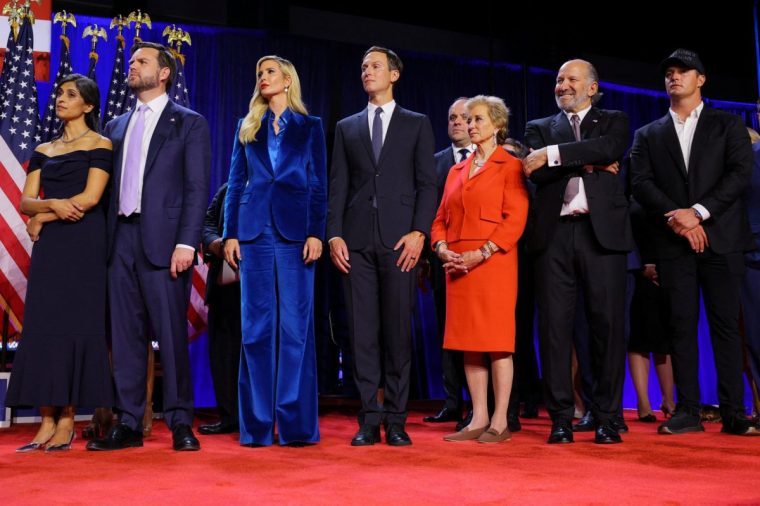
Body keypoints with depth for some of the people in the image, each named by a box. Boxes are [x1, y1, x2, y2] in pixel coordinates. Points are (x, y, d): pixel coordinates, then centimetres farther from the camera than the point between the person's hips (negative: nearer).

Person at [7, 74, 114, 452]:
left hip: (84, 244, -5)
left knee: (76, 325, -5)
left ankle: (67, 420, 0)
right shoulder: (43, 151, 18)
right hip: (48, 247, 5)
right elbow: (26, 201, 8)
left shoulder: (99, 144, 2)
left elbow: (90, 198, -9)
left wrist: (42, 218, -1)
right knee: (42, 326, -1)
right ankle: (47, 421, 2)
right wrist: (53, 204, -13)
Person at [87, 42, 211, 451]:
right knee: (124, 334, 6)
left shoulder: (189, 124, 4)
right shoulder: (116, 127, 20)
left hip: (163, 240, -5)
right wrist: (102, 239, 6)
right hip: (120, 240, 5)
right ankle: (128, 424, 12)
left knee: (172, 333, -4)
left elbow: (197, 188, -4)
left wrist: (186, 243, -14)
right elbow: (109, 187, 17)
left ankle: (180, 423, 5)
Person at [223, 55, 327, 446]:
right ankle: (257, 423, 7)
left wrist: (316, 234, -7)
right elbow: (236, 184, 12)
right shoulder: (247, 127, 16)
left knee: (295, 326, -3)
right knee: (256, 326, 2)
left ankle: (295, 422, 2)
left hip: (294, 231, -2)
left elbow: (318, 185, 4)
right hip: (254, 231, 2)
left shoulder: (309, 127, 10)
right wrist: (230, 234, 3)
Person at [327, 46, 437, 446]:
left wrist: (418, 232, -9)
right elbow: (338, 186, 11)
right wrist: (334, 234, -2)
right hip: (356, 240, 2)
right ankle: (369, 420, 6)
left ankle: (396, 421, 5)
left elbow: (426, 183, 4)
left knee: (398, 331, -1)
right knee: (362, 332, 1)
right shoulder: (346, 127, 17)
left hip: (399, 240, -2)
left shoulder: (417, 125, 11)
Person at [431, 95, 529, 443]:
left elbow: (515, 219, -9)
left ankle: (500, 421, 2)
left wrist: (480, 254, -17)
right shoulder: (456, 171, 20)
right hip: (457, 267, 6)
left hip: (494, 263, -6)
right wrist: (442, 249, -3)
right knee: (468, 343, 6)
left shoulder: (510, 166, 1)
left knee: (497, 342, -4)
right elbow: (441, 219, 17)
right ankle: (478, 418, 13)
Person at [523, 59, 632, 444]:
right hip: (554, 235, 1)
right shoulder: (539, 128, 19)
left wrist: (552, 155, -11)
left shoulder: (614, 121, 16)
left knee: (608, 324, -2)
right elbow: (535, 171, 0)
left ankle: (605, 419, 7)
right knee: (554, 325, -1)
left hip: (602, 232, -1)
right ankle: (560, 418, 5)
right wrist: (587, 164, -7)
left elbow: (609, 148, -8)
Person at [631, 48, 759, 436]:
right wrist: (675, 217, -12)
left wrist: (698, 212, -12)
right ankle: (687, 411, 2)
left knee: (726, 324, -2)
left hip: (721, 237, -1)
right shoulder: (648, 135, 16)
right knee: (682, 326, -1)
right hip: (673, 243, 1)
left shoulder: (727, 125, 12)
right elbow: (640, 183, 3)